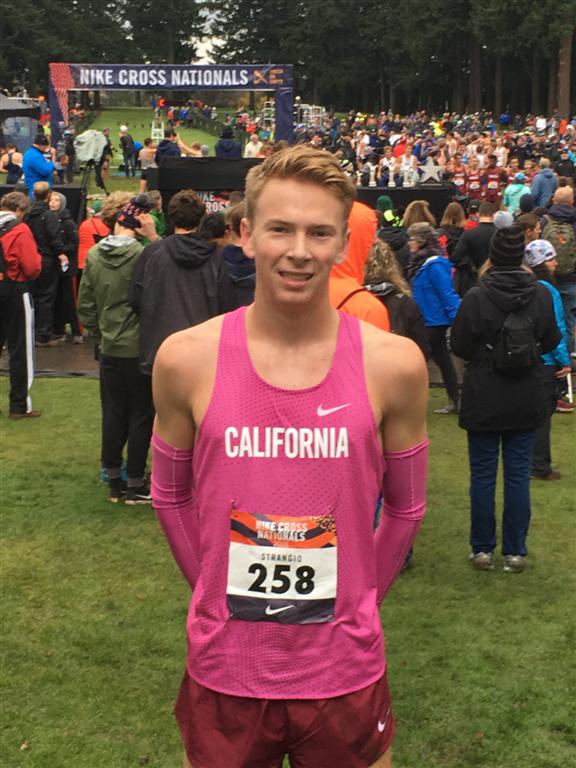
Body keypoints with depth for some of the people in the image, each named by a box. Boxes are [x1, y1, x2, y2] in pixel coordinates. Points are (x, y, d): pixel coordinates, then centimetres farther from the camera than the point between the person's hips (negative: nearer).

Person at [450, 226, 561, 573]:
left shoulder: (476, 297, -16)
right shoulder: (541, 295, -7)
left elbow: (460, 346, -8)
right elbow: (551, 341, 4)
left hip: (484, 401, -2)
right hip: (527, 401, 2)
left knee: (483, 475, 8)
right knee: (518, 474, 10)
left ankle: (483, 549, 15)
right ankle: (516, 551, 15)